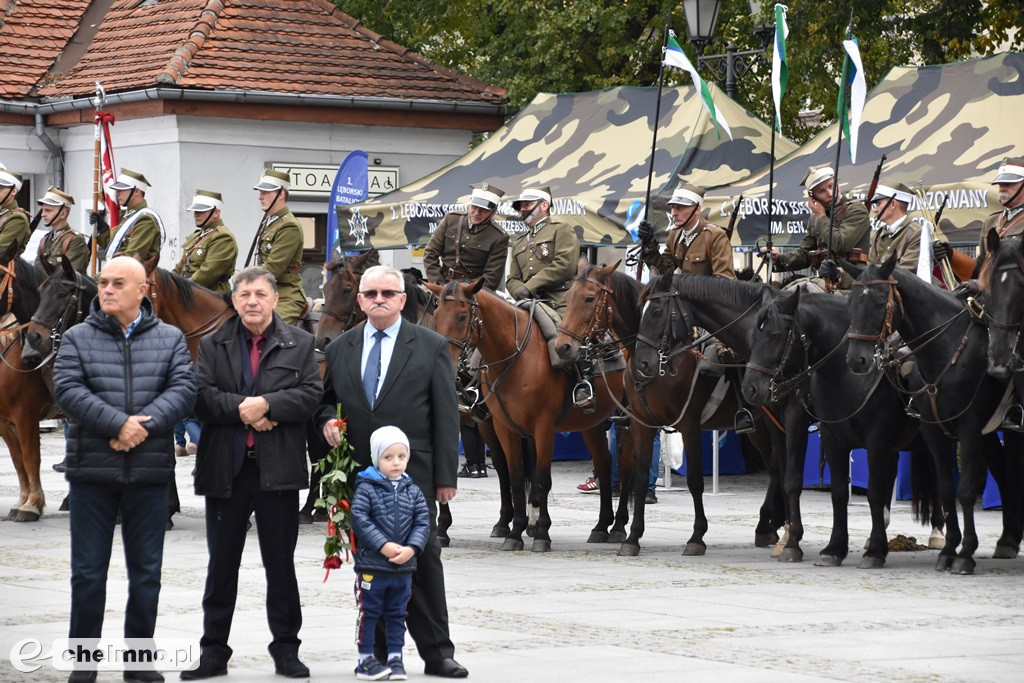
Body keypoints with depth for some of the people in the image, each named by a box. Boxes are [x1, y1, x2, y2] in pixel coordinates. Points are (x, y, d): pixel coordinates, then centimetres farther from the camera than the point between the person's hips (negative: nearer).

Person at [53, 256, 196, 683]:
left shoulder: (170, 340, 6)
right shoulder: (77, 339, 3)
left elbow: (183, 389, -5)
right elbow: (67, 390, -10)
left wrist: (143, 426, -19)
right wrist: (118, 423, -20)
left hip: (149, 473, 1)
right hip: (92, 471, -1)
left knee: (146, 573, 7)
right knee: (88, 572, 3)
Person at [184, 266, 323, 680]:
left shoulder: (299, 344, 4)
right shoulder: (212, 345, 7)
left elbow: (311, 395, -7)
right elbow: (201, 398, -5)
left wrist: (267, 404, -19)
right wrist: (240, 409, -18)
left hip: (278, 470, -1)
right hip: (225, 467, 1)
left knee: (281, 564, 7)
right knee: (221, 564, 7)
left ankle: (286, 649, 16)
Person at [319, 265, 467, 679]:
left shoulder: (431, 347, 2)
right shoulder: (340, 349, 11)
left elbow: (446, 416, 0)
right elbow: (325, 399, 21)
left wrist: (446, 477, -5)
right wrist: (326, 422, -4)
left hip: (413, 474, -3)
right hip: (359, 473, 3)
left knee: (423, 559, -3)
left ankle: (436, 653, 4)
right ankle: (379, 652, 12)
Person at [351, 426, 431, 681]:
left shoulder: (413, 492, 5)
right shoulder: (366, 488, -8)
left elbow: (422, 522, 3)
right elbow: (359, 519, -15)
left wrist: (411, 548, -14)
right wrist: (383, 545, -20)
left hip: (404, 568, 4)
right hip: (371, 566, -4)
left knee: (397, 614, 12)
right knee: (369, 612, 3)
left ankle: (395, 658, 19)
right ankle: (365, 660, 10)